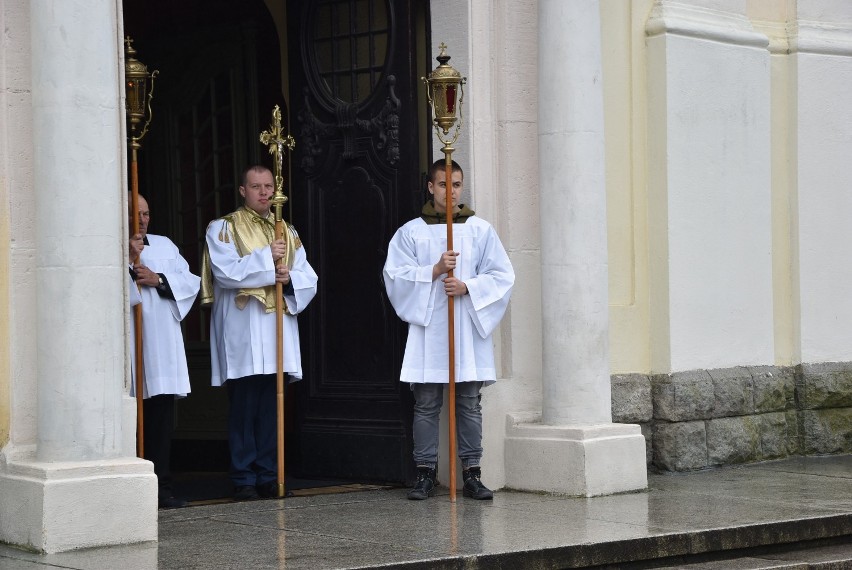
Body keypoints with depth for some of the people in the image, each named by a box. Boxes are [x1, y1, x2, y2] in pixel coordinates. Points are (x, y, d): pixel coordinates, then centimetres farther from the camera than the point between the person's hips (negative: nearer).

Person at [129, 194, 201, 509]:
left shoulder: (164, 246, 19)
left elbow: (190, 281, 12)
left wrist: (158, 279, -3)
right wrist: (130, 261, -12)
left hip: (161, 344, 5)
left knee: (161, 416, 2)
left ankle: (161, 487, 5)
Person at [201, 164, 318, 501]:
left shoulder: (287, 233, 17)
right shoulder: (223, 229, 4)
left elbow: (309, 279, 11)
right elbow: (224, 271, -11)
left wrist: (290, 278, -10)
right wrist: (266, 259, -14)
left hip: (279, 328, 4)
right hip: (241, 332, -4)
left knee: (271, 407, 5)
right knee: (243, 408, -4)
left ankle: (268, 475, 10)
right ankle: (244, 479, 0)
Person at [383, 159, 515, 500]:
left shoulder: (480, 230, 7)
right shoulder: (411, 232, 6)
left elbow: (502, 275, 4)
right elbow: (396, 276, -1)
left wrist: (467, 286, -11)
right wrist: (435, 271, -14)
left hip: (469, 327, 1)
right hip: (427, 328, 0)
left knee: (469, 405, 2)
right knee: (426, 405, 0)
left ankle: (471, 474, 5)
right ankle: (425, 474, 5)